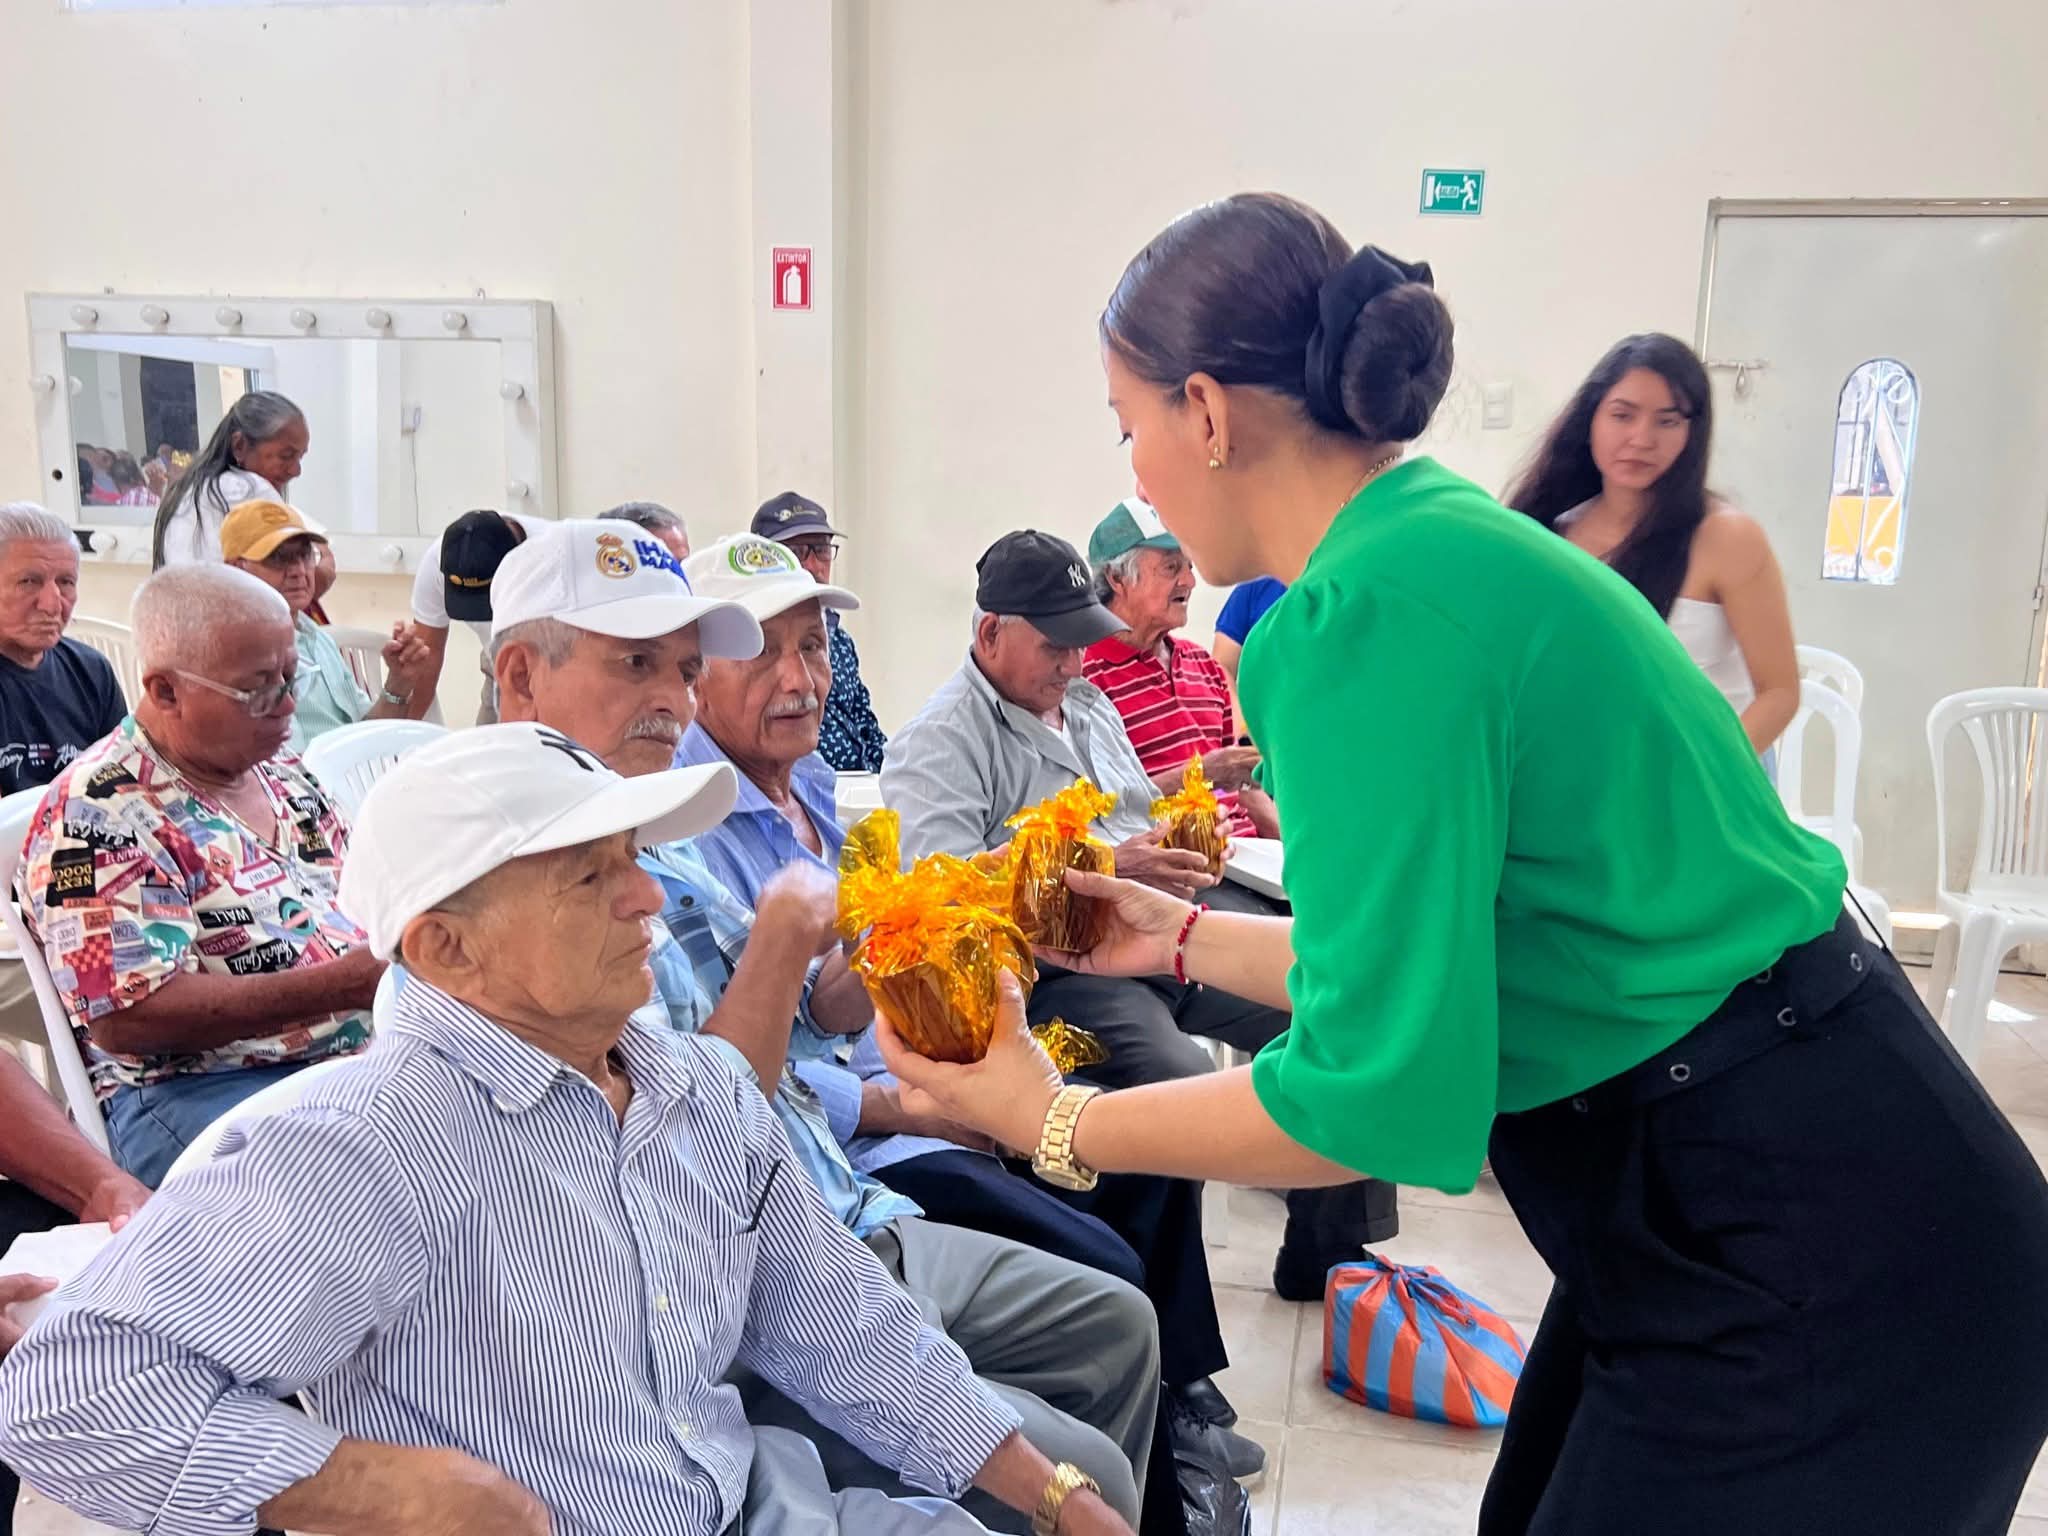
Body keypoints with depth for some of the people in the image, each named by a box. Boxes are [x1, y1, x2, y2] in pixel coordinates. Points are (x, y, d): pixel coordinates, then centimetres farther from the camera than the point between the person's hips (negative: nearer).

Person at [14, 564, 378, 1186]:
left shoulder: (283, 769, 15)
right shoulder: (97, 812, -9)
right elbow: (125, 1018, -16)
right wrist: (343, 983, -20)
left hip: (370, 1049, 8)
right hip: (198, 1087, -7)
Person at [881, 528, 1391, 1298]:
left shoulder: (1090, 705, 20)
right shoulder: (940, 742, -7)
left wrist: (1178, 839, 5)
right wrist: (1105, 874, -24)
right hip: (1060, 968, -8)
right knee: (1185, 1084, -32)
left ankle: (1331, 1252, 9)